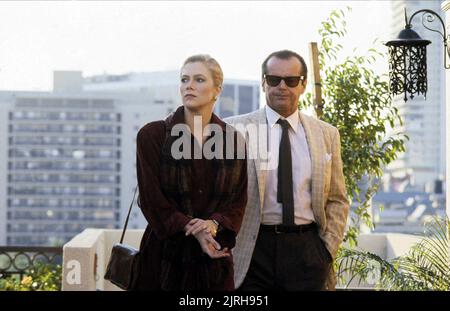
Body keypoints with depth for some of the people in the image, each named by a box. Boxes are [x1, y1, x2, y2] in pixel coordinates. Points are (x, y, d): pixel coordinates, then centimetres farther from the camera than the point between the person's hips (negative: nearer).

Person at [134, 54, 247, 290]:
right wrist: (193, 232, -15)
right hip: (165, 255, -2)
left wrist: (214, 224, -15)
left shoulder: (232, 139, 6)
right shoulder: (152, 135, -1)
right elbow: (151, 198, -6)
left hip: (215, 256, 2)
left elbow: (238, 200, 5)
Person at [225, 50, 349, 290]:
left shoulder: (327, 135, 10)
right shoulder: (235, 129, 0)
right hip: (253, 250, -2)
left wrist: (328, 247, 1)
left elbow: (337, 200, 13)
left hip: (308, 250, 2)